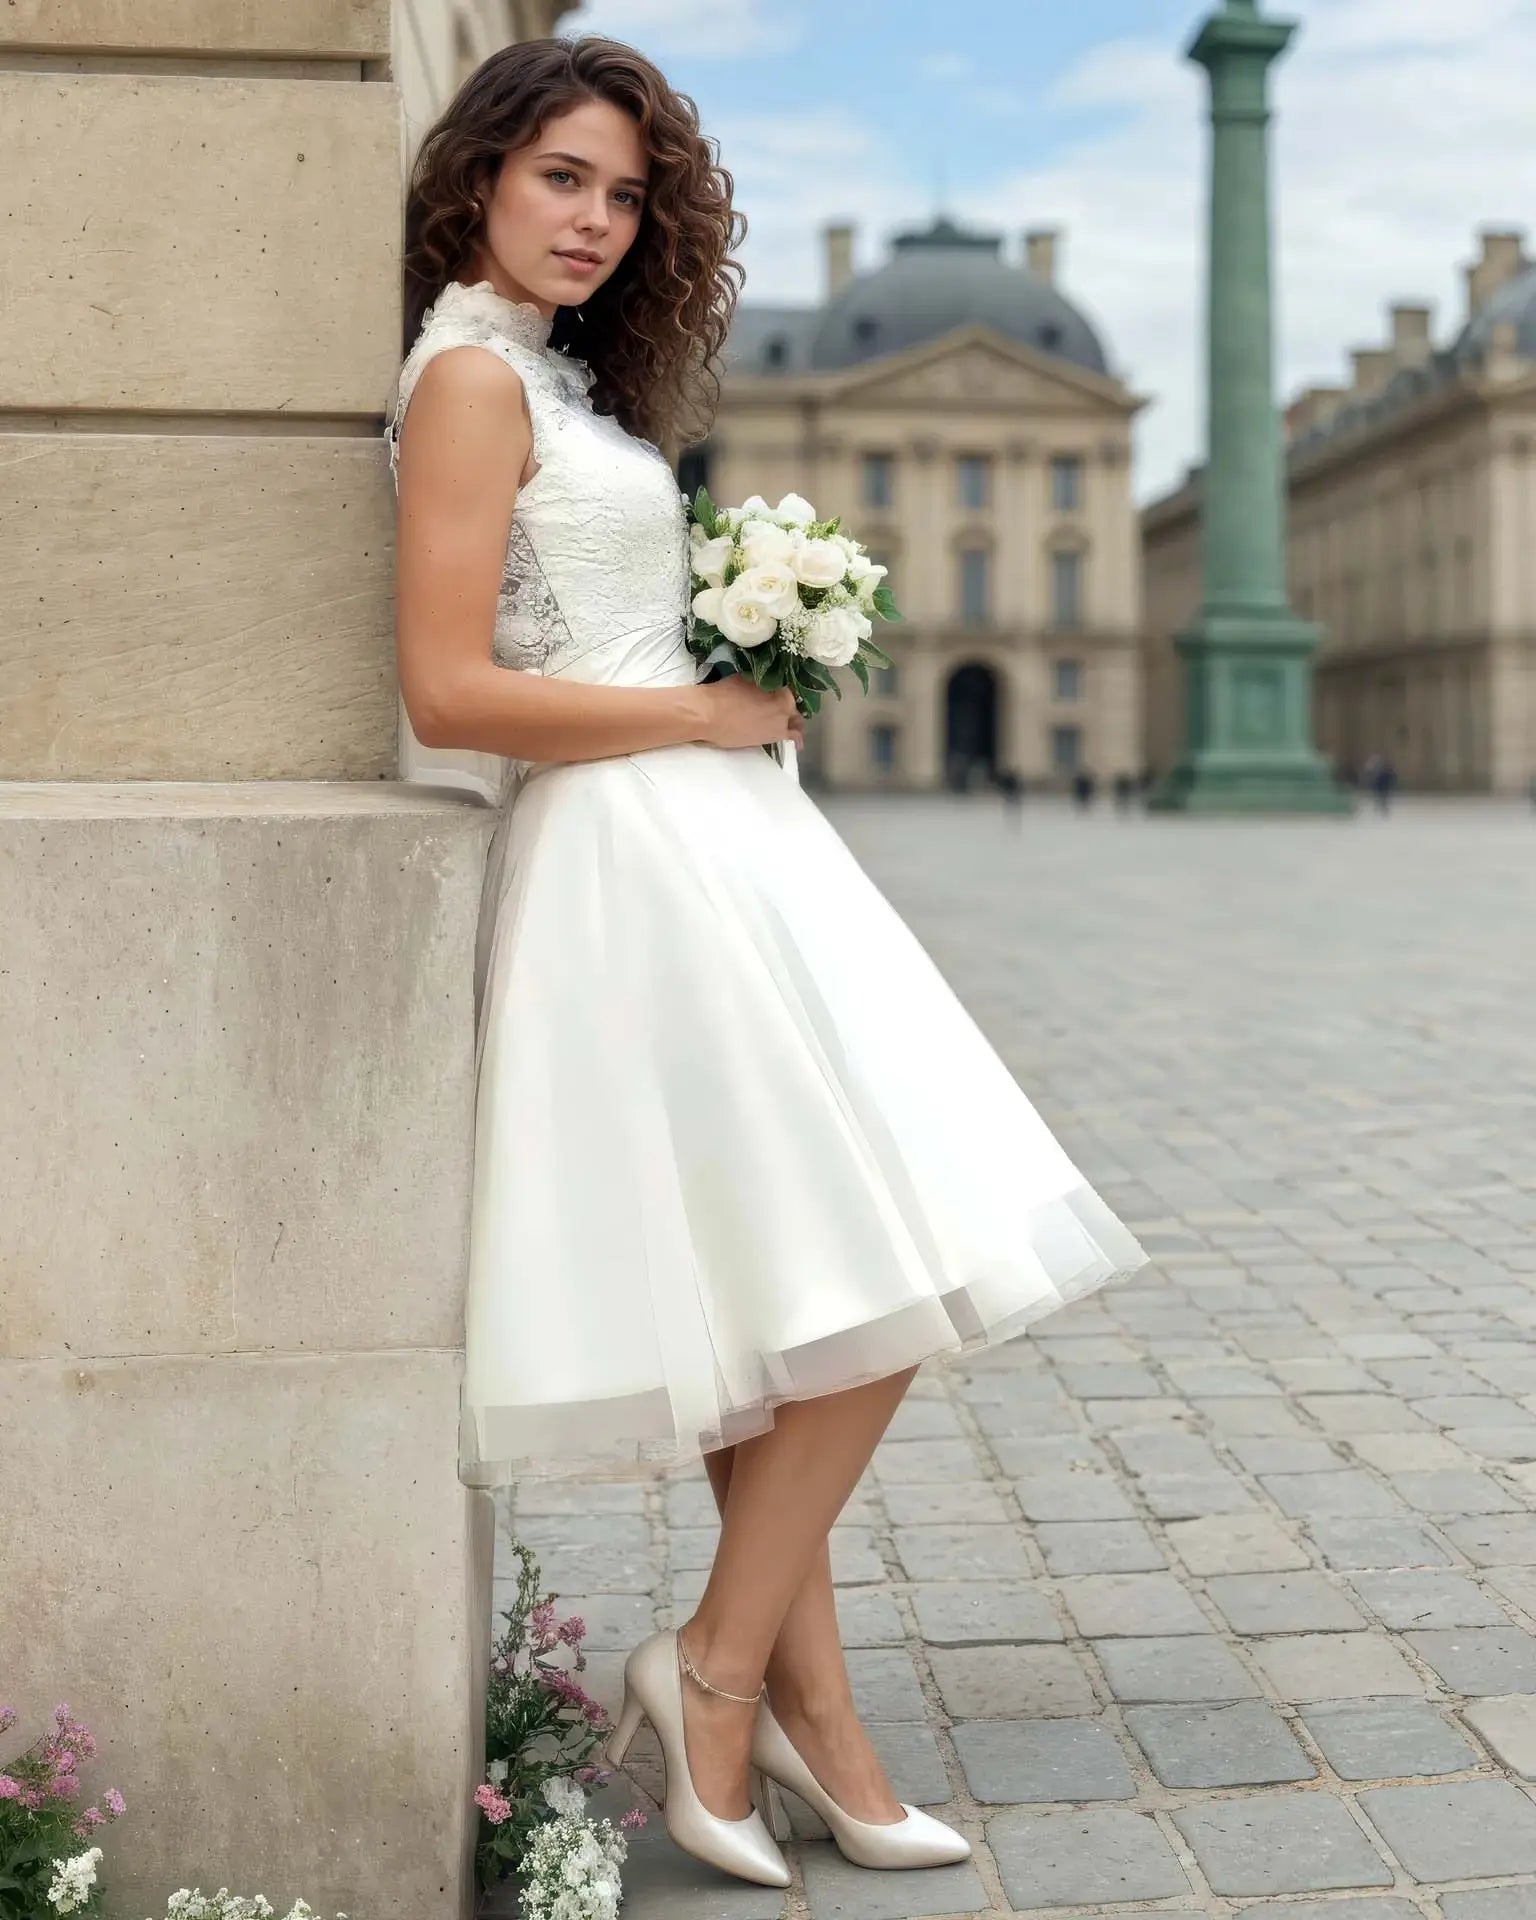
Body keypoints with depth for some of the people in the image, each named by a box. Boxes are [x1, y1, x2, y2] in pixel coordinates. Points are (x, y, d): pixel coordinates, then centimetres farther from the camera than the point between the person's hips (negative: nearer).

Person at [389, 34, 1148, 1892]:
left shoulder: (557, 377, 21)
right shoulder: (472, 374, -8)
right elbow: (446, 693, -17)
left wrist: (751, 696, 8)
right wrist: (710, 713, -10)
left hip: (699, 848, 10)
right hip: (636, 853, -10)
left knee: (772, 1311, 9)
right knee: (869, 1281, -8)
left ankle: (804, 1707, 17)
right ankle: (722, 1660, 6)